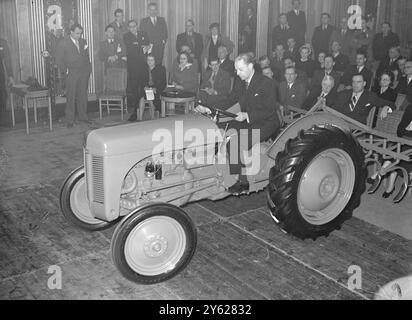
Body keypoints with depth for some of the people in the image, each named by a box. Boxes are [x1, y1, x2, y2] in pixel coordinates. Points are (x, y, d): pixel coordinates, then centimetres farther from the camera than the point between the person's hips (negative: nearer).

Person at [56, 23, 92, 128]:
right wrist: (66, 71, -8)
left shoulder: (83, 42, 12)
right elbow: (59, 60, -3)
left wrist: (88, 69, 9)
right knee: (71, 97, -1)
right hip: (72, 74, -4)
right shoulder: (63, 44, -4)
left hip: (84, 73, 4)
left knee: (83, 95, 9)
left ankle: (83, 116, 20)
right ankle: (70, 120, 5)